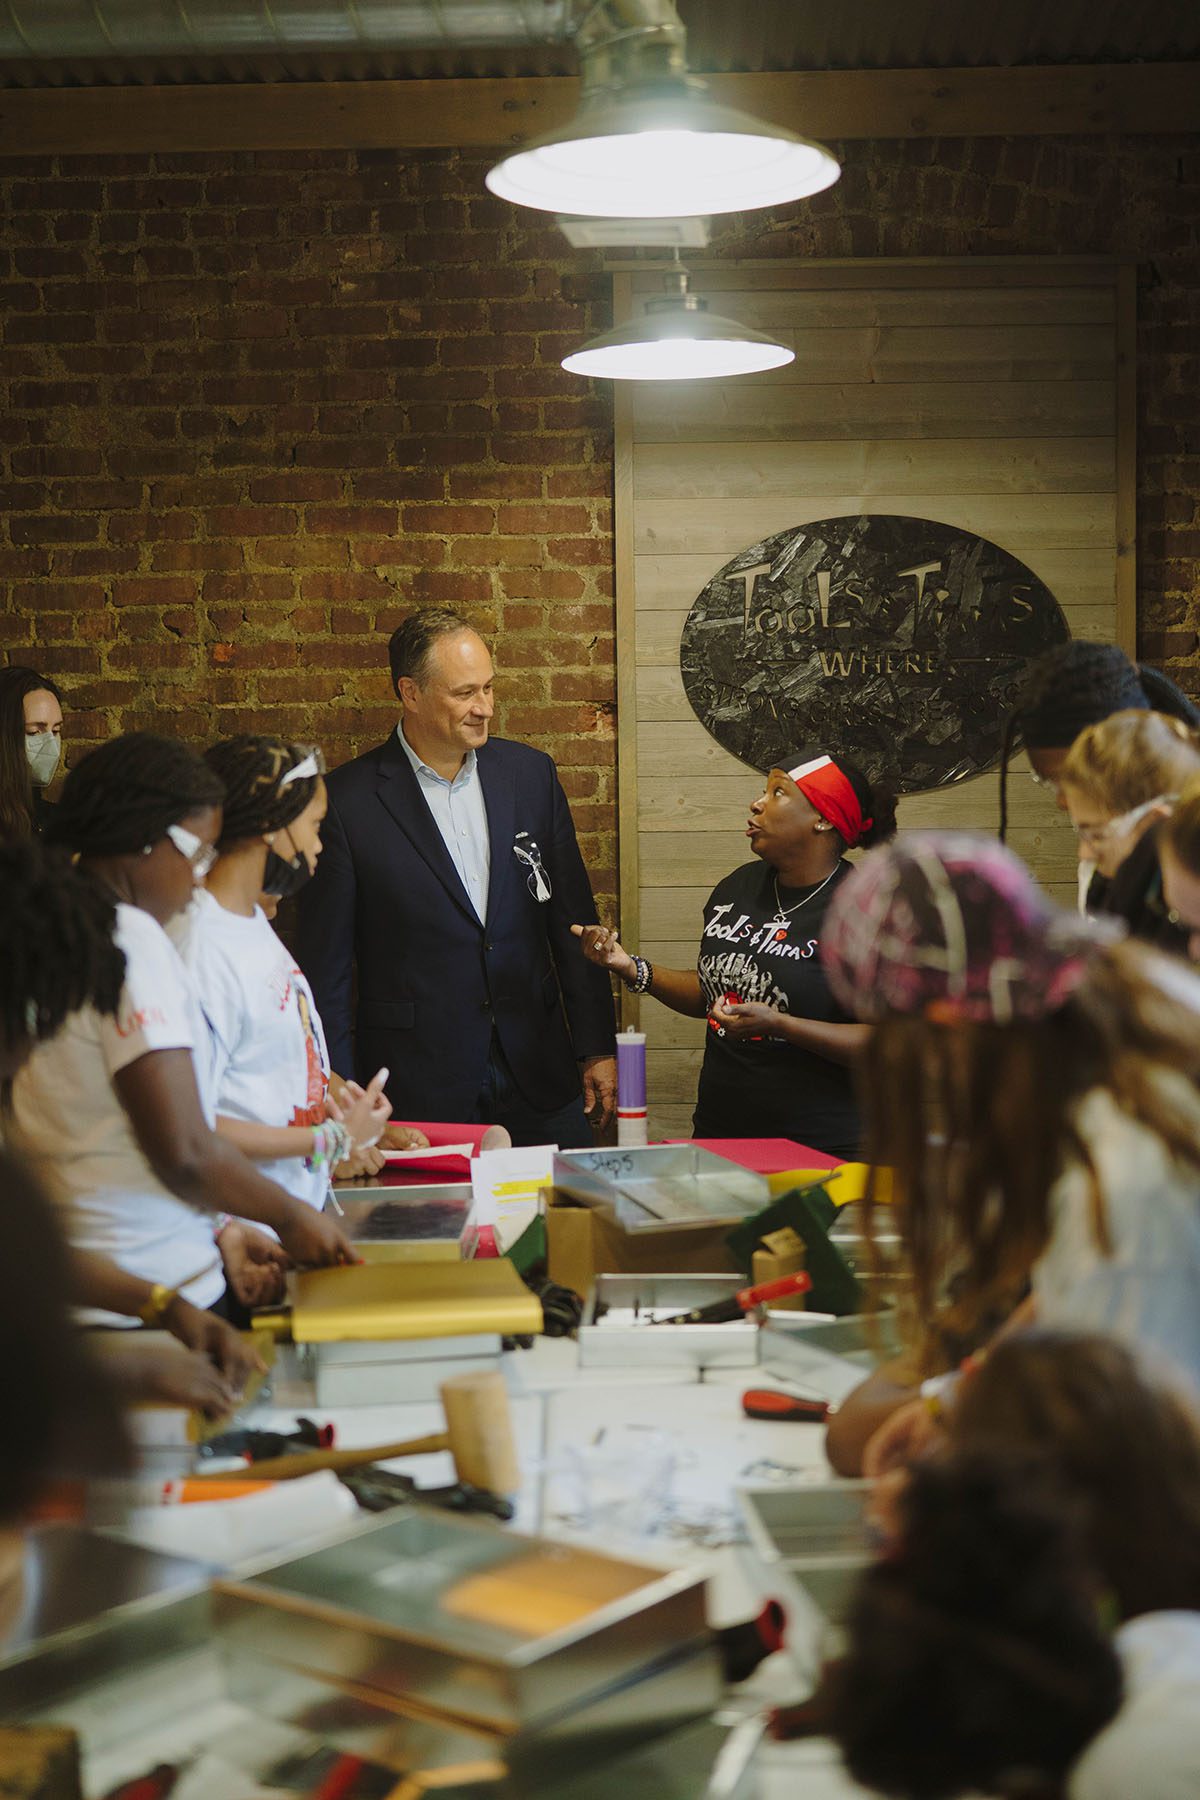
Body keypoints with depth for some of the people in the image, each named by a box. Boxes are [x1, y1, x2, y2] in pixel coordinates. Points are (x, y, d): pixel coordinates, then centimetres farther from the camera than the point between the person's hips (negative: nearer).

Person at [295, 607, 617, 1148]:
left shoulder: (530, 773, 6)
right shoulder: (348, 799, -6)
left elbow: (572, 921, 10)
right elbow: (325, 963, -3)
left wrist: (596, 1048, 6)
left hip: (539, 1080, 4)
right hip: (418, 1092, -3)